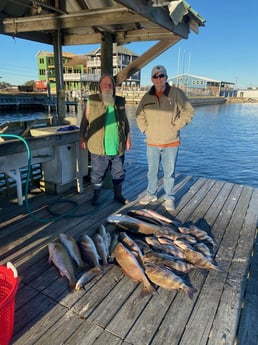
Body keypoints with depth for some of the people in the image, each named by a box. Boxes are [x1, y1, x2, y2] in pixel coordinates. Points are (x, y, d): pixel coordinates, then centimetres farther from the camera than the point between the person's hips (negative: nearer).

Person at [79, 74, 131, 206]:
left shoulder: (120, 102, 7)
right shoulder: (92, 101, -2)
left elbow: (125, 121, 14)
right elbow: (85, 120, 2)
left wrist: (128, 138, 12)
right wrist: (82, 137, -1)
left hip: (118, 147, 3)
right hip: (99, 147, -3)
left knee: (118, 173, 14)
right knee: (97, 174, 9)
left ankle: (118, 195, 31)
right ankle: (96, 196, 27)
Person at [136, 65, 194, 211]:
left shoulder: (176, 93, -5)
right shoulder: (147, 97, 5)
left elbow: (188, 111, -1)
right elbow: (140, 116, 18)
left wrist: (176, 126, -8)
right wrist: (145, 129, 6)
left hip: (171, 142, -3)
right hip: (152, 142, 3)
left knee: (169, 173, 5)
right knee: (152, 171, 14)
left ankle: (170, 198, 21)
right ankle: (151, 194, 32)